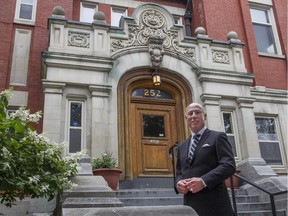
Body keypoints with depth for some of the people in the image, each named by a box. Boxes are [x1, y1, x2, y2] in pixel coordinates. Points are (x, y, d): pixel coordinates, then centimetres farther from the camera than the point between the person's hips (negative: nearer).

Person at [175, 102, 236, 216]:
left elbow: (229, 165, -9)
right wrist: (178, 182, -2)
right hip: (190, 204, 5)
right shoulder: (182, 147, 20)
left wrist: (204, 181, -21)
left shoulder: (218, 137, 2)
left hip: (214, 204, -5)